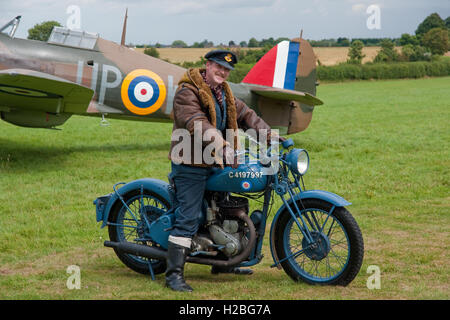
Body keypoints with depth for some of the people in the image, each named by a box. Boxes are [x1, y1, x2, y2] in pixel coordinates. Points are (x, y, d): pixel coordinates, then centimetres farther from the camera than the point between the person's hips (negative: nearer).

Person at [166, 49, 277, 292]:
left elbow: (244, 113, 15)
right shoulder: (187, 92, -14)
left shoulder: (223, 92, 15)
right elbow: (197, 124, -28)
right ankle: (174, 273, -10)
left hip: (215, 162, 9)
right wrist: (223, 145, -40)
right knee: (187, 219, -12)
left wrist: (268, 133, 0)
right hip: (191, 165, -9)